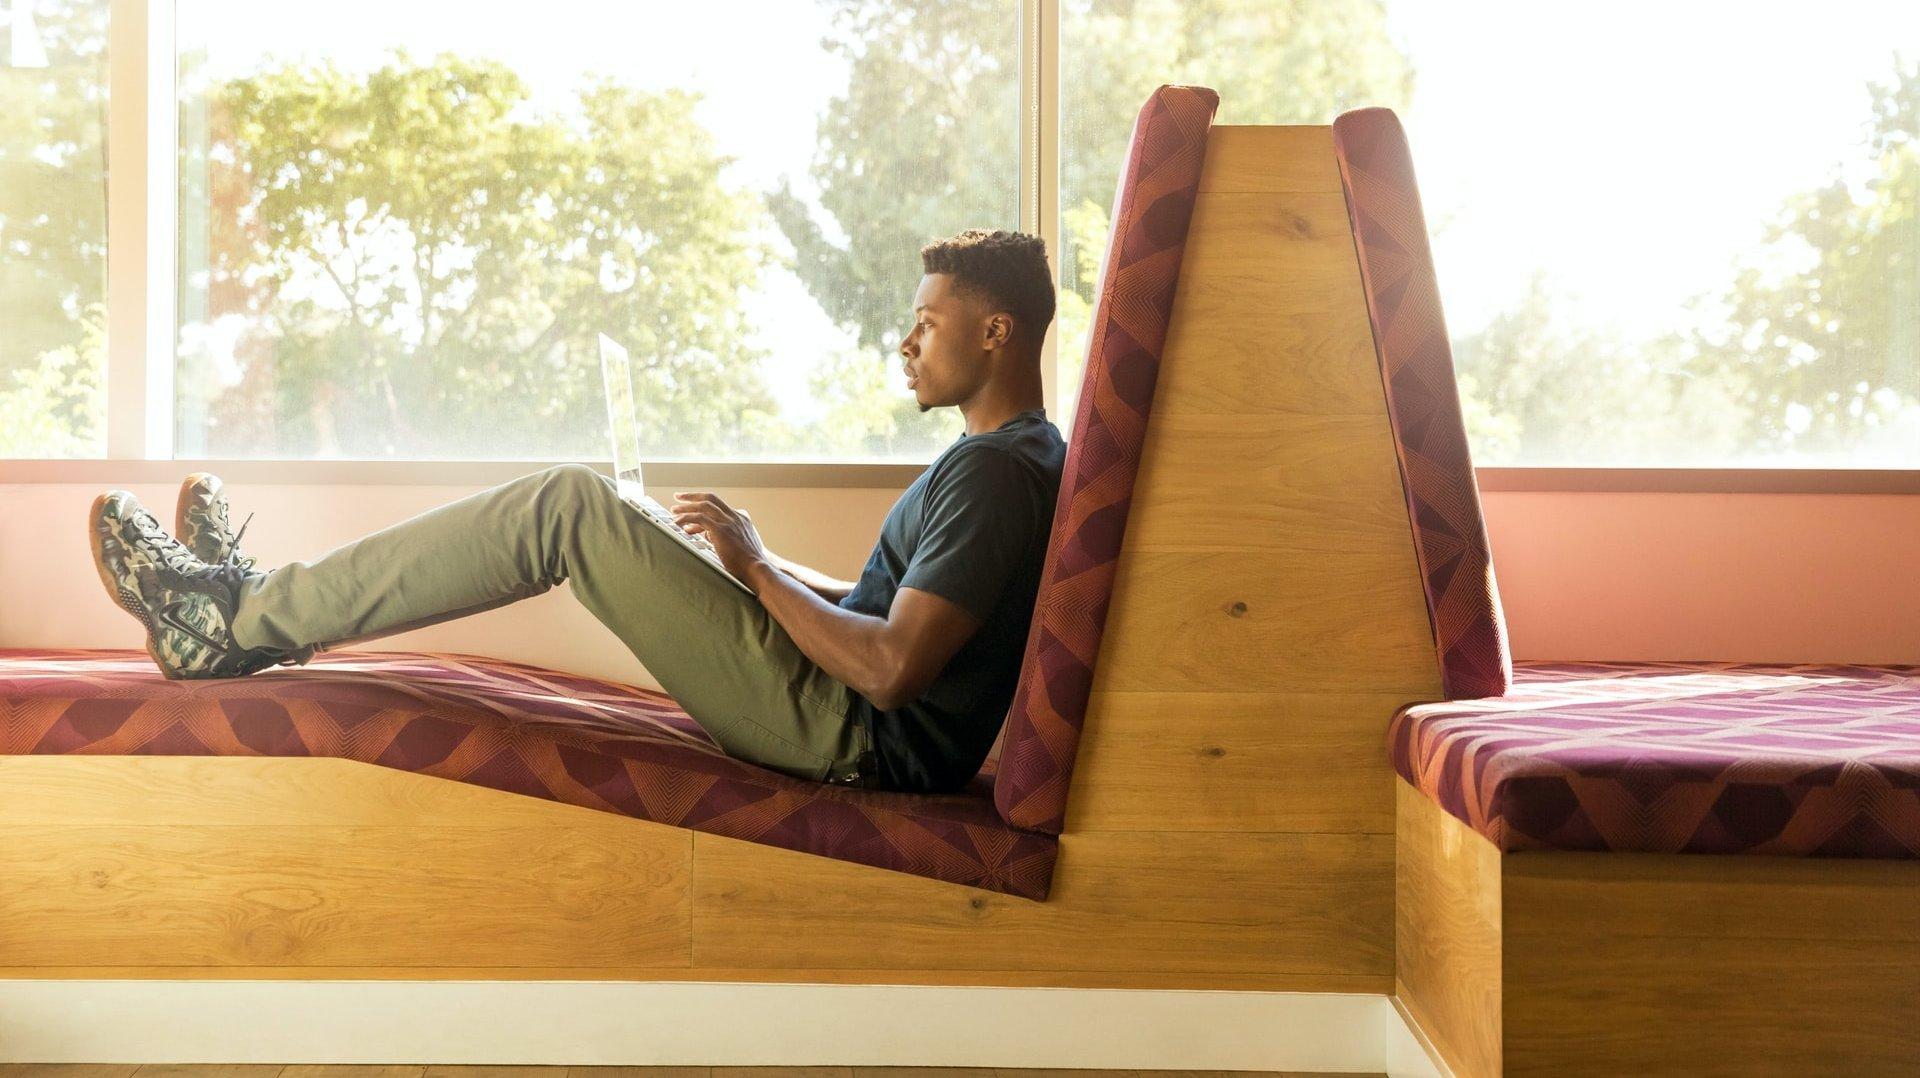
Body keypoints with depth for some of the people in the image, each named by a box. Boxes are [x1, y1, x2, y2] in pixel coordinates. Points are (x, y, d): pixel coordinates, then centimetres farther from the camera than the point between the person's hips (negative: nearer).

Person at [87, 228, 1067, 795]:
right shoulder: (1025, 455, 18)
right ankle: (261, 608, 15)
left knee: (569, 505, -15)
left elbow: (892, 668, -25)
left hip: (857, 738, -10)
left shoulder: (994, 470, -15)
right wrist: (751, 558, 14)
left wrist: (756, 566, -12)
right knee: (578, 512, 11)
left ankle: (235, 617, -7)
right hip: (856, 731, 10)